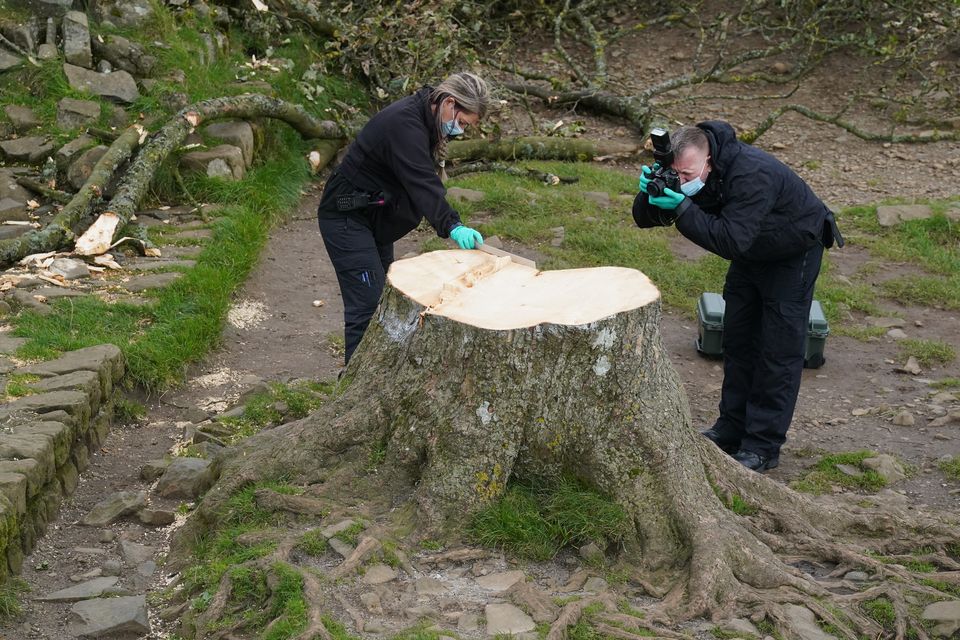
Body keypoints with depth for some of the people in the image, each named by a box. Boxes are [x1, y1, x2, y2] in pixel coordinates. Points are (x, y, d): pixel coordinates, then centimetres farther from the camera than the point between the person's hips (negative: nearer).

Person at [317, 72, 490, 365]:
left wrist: (451, 224, 1)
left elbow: (424, 179, 10)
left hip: (375, 219, 11)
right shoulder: (404, 122, -26)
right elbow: (421, 181, -37)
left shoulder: (424, 120, 5)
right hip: (347, 218, -11)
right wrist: (452, 226, -46)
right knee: (368, 305, -15)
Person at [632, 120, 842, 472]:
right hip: (752, 253, 8)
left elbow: (732, 241, -46)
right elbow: (645, 218, -15)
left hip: (793, 254, -8)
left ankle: (764, 446, -2)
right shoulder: (689, 170, -17)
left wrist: (682, 209, -50)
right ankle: (731, 430, 22)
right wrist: (650, 193, -37)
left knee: (779, 350, -7)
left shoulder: (752, 175, -39)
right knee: (737, 340, 11)